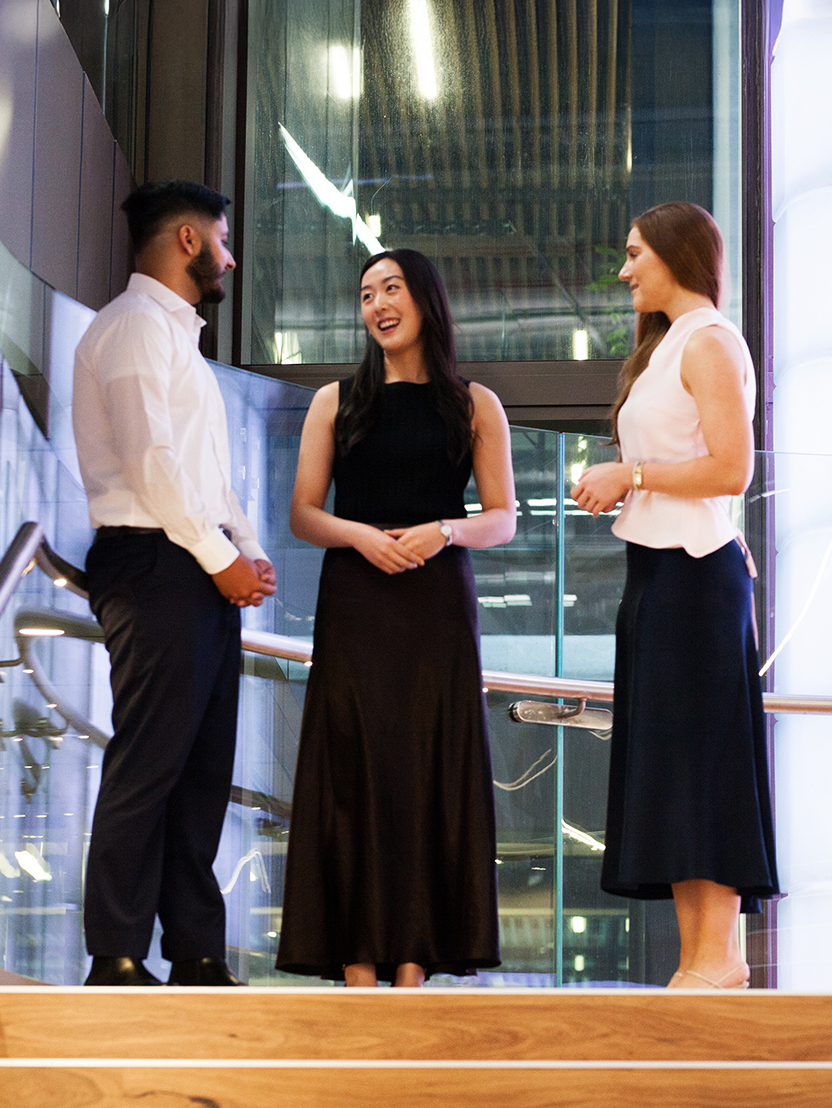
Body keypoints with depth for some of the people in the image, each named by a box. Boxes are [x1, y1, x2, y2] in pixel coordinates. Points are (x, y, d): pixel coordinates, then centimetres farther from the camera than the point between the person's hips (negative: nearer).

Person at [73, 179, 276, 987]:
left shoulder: (178, 336, 24)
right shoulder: (134, 324, -6)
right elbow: (149, 459, -16)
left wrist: (248, 550, 10)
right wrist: (219, 557, -14)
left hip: (207, 570, 10)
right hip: (155, 562, -10)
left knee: (202, 769, 8)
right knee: (147, 768, -9)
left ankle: (195, 954, 11)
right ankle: (118, 962, -6)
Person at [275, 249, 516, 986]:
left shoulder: (474, 406, 9)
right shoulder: (337, 402, 11)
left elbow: (503, 520, 7)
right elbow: (303, 514, 7)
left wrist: (445, 530, -13)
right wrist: (360, 535, -12)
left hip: (437, 605, 0)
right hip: (354, 607, 0)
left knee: (431, 767, -4)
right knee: (356, 766, -6)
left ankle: (414, 960, -2)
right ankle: (358, 963, -6)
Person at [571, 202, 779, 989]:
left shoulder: (709, 343, -9)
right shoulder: (667, 346, 21)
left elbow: (731, 469, -18)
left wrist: (631, 474, -12)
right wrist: (618, 485, 10)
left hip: (694, 571, -10)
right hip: (657, 569, 10)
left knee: (701, 758, -9)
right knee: (664, 768, 7)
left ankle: (720, 955, -6)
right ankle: (694, 959, 9)